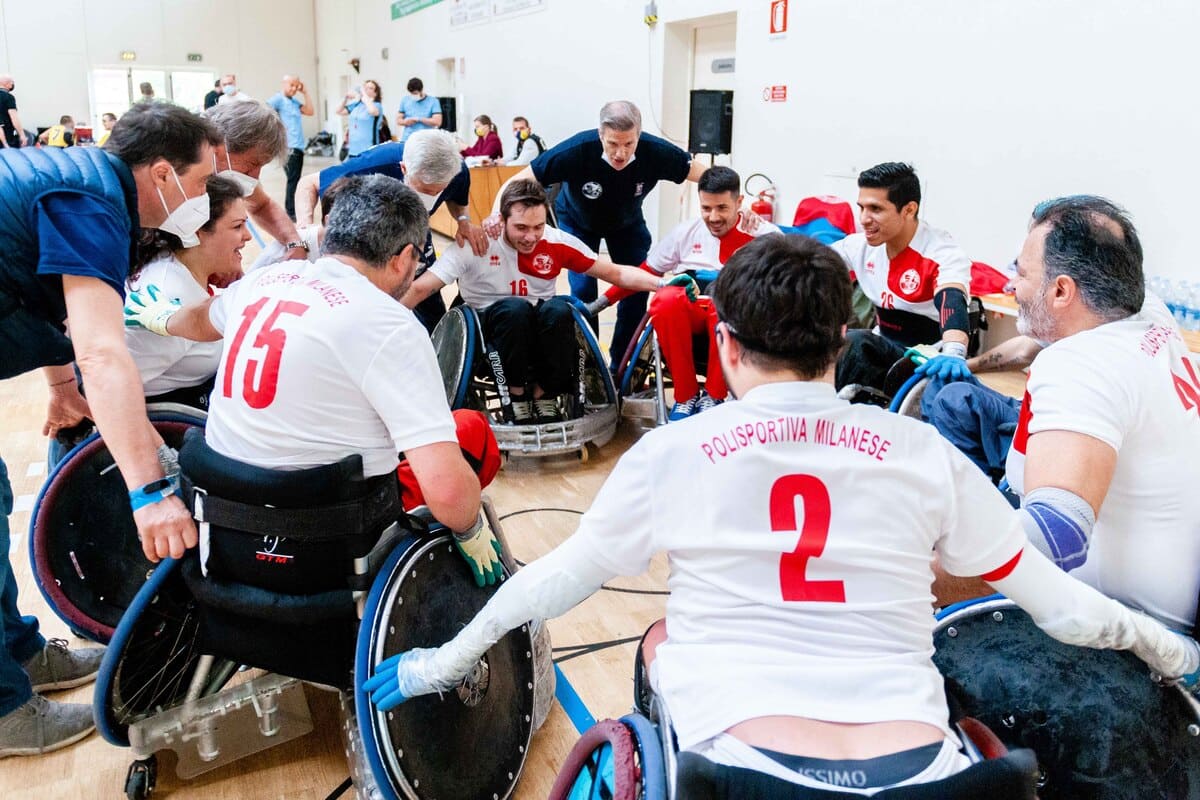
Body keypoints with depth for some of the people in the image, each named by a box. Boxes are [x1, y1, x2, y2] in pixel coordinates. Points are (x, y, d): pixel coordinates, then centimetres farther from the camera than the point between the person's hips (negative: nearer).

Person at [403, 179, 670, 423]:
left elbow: (617, 273, -2)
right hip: (493, 330, -2)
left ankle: (544, 395, -10)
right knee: (516, 308, -34)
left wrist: (663, 283, -15)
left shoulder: (557, 242, -8)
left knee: (559, 310, -31)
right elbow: (419, 289, -20)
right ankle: (517, 396, -14)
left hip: (543, 331, 2)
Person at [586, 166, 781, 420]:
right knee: (666, 300, -32)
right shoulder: (685, 232, 14)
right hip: (689, 311, 3)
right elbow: (644, 273, 19)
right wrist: (603, 301, 16)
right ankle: (686, 397, -17)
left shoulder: (763, 234, 5)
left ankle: (712, 397, -17)